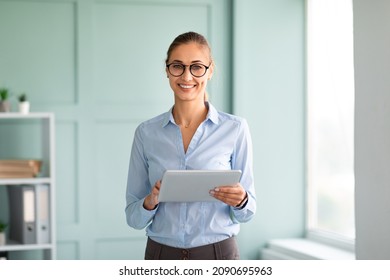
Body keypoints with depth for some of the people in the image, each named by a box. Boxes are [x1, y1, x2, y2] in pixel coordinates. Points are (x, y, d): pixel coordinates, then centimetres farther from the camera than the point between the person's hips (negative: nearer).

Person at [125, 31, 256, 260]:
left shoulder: (235, 128, -4)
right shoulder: (146, 133, 1)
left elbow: (246, 212, 0)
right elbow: (133, 216, 4)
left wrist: (240, 201, -21)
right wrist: (150, 201, -17)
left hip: (218, 254, -1)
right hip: (162, 255, 2)